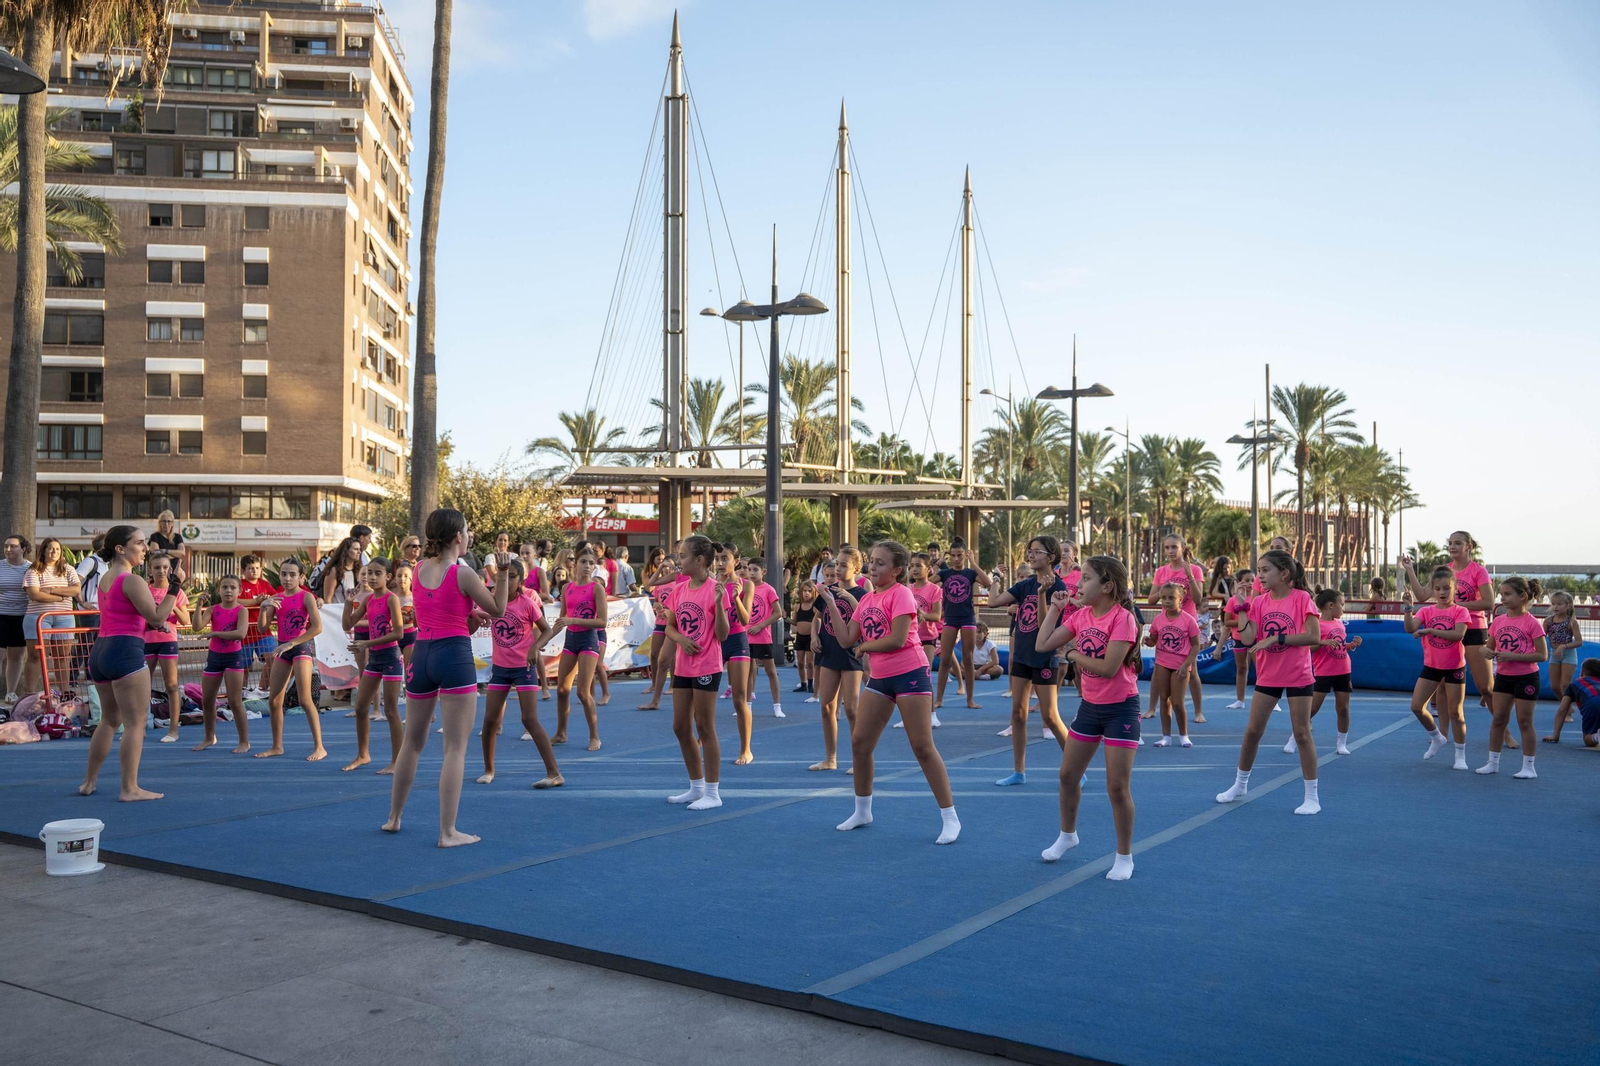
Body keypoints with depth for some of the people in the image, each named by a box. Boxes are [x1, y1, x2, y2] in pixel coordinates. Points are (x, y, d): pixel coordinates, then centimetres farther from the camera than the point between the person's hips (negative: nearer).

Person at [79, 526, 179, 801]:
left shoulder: (105, 579, 17)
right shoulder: (132, 580, -11)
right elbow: (156, 616, -17)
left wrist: (154, 622, 14)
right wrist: (175, 586, -14)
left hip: (100, 651, 9)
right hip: (126, 652, -9)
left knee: (110, 721, 22)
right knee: (135, 723, -3)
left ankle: (89, 781, 27)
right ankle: (130, 788, -3)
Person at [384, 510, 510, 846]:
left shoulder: (419, 569, 6)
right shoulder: (463, 574, -10)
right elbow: (497, 610, 0)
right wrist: (503, 574, -2)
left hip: (421, 654, 6)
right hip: (455, 655, -6)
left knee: (412, 742, 21)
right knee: (455, 747, -1)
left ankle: (393, 817, 34)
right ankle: (448, 832, -1)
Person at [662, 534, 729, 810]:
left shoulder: (715, 589, -12)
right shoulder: (679, 589, 6)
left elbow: (722, 635, -14)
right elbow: (669, 627, 12)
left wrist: (718, 603, -27)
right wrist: (681, 638, -10)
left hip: (707, 668, -7)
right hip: (682, 667, 7)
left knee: (704, 728, -2)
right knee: (681, 727, 11)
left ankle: (712, 793, 9)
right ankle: (697, 787, 25)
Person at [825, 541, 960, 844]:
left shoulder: (900, 593, -12)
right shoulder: (866, 599, 11)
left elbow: (897, 639, -22)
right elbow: (847, 640, 6)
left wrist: (865, 646, -7)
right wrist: (831, 604, 3)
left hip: (910, 674, -8)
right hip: (879, 678, 8)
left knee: (922, 747, -7)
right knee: (859, 742, 8)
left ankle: (950, 818, 2)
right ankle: (862, 811, 25)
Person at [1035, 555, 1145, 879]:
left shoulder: (1122, 617, -20)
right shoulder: (1080, 616, 1)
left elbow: (1107, 667, -27)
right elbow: (1043, 645, -1)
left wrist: (1074, 654, -13)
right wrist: (1055, 608, -3)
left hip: (1120, 708, -7)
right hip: (1089, 706, 7)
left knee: (1118, 787, -3)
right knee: (1068, 775, 16)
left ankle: (1124, 857, 14)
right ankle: (1067, 835, 38)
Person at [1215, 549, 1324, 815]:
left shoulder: (1301, 598, -11)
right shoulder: (1259, 602, 0)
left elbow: (1314, 637, -20)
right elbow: (1248, 639, -10)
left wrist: (1276, 638, -22)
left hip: (1298, 676, -4)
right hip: (1267, 676, 4)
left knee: (1302, 734, -1)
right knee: (1252, 731, 8)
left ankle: (1312, 796, 9)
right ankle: (1240, 785, 24)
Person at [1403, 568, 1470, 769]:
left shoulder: (1460, 611, -7)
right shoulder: (1426, 611, 0)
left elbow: (1458, 634, -24)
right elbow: (1410, 628, -16)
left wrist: (1429, 630, -28)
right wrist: (1409, 607, -29)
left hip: (1454, 667, -3)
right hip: (1431, 666, 3)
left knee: (1456, 713, 3)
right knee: (1417, 707, -2)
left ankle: (1460, 755, 17)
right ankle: (1437, 738, 23)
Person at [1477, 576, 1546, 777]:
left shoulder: (1531, 623, -13)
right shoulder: (1498, 621, 3)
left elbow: (1542, 655, -15)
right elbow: (1489, 647, 13)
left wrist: (1511, 656, -23)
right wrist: (1488, 651, -11)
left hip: (1526, 677, -5)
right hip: (1503, 676, 5)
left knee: (1524, 722, 2)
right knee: (1498, 719, 8)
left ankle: (1528, 766, 12)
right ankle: (1493, 762, 17)